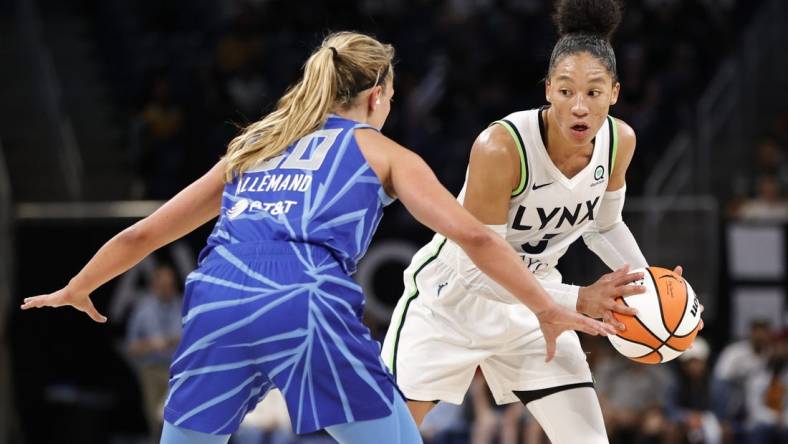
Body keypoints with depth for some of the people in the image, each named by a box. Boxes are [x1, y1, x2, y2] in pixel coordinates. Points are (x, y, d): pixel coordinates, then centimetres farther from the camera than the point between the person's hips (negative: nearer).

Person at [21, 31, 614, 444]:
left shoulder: (252, 148, 31)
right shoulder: (381, 152, 21)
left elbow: (142, 235, 35)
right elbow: (472, 235, 10)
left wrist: (74, 292, 49)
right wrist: (548, 311, 13)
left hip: (217, 299, 3)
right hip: (309, 307, -3)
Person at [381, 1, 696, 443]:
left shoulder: (619, 142, -12)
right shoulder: (500, 147, -32)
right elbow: (479, 269, -28)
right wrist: (578, 300, -35)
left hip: (530, 306, 5)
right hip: (454, 299, -5)